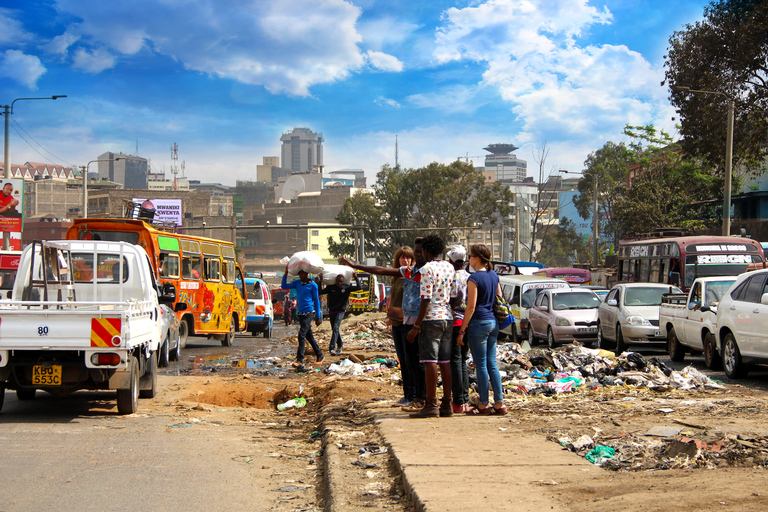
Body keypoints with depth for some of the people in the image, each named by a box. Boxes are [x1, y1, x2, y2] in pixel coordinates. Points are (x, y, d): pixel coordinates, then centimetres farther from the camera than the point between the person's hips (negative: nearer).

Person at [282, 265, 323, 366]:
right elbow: (284, 286, 7)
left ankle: (300, 360, -14)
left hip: (309, 313, -6)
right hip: (301, 313, 6)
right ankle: (319, 355, 24)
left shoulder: (313, 285, -5)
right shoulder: (297, 283, 10)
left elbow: (316, 300, -1)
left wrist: (318, 317, 0)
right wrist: (286, 273, -2)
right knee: (309, 336, 12)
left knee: (302, 335, -13)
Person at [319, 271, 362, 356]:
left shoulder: (347, 288, -4)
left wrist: (356, 277, -7)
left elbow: (359, 287, -7)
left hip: (340, 311, -3)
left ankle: (332, 348, -24)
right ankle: (340, 344, 34)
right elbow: (319, 292, -5)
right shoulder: (330, 287, -1)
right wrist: (320, 281, -10)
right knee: (334, 329, 12)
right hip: (332, 311, 3)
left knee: (336, 328, -18)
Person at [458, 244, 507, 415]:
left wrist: (462, 330, -11)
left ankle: (483, 405, 4)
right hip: (493, 322, 8)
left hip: (479, 323, -8)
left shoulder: (475, 278, -13)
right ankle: (499, 403, 10)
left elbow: (471, 307, -15)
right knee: (492, 364, 11)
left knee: (481, 365, -1)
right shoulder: (494, 276, 10)